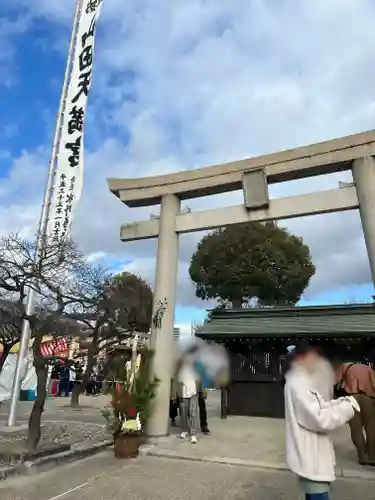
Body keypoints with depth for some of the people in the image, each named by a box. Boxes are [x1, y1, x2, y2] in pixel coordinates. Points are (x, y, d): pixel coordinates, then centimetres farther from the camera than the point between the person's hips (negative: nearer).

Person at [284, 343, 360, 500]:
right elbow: (320, 419, -25)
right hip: (310, 459, -10)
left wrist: (343, 402, 0)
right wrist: (348, 407, -15)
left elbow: (318, 409, 15)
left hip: (312, 457, 10)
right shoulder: (297, 384, -22)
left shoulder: (301, 382, 11)